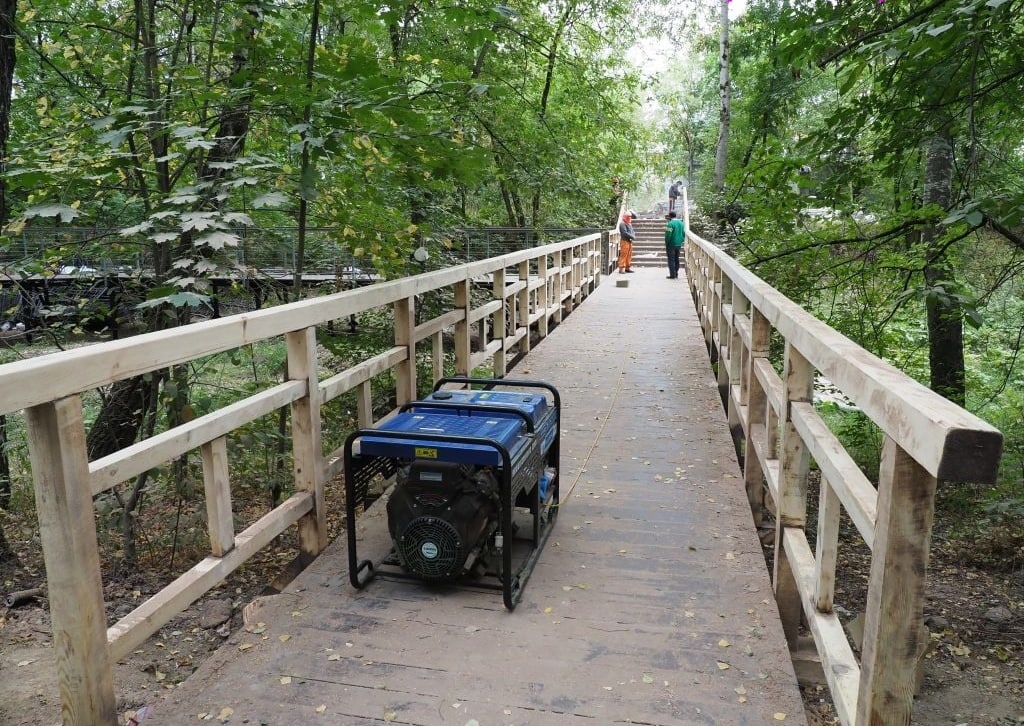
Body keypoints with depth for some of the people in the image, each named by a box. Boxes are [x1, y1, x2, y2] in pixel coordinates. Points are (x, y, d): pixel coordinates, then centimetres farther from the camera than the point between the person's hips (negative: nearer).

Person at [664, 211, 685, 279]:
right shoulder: (681, 223, 7)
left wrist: (666, 243, -6)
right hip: (679, 244, 7)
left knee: (671, 260, -2)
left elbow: (668, 235, -18)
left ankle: (672, 275, -4)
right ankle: (676, 274, 20)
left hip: (671, 244, -7)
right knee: (676, 259, 15)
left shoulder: (670, 224, -16)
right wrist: (680, 241, 17)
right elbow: (684, 233, 10)